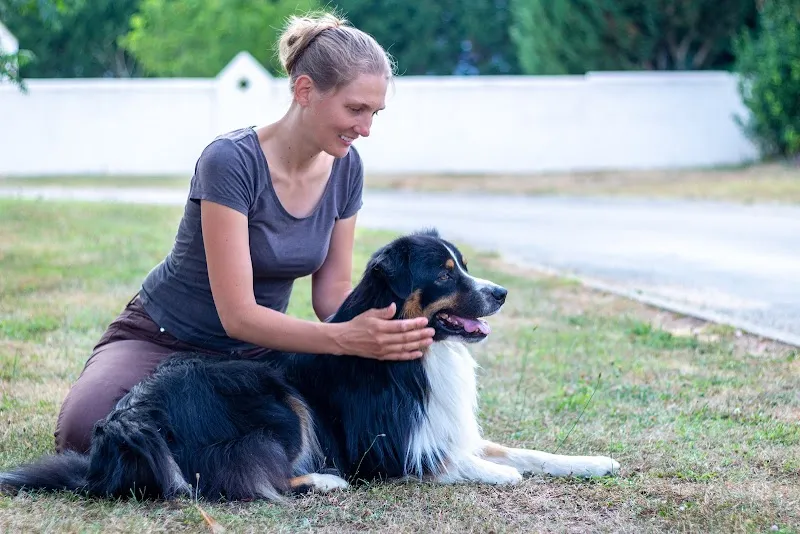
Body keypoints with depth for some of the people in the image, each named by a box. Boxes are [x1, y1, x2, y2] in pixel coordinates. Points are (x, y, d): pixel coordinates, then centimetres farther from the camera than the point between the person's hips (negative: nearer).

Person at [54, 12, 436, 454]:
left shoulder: (345, 168, -5)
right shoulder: (230, 161, -25)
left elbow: (333, 292, -1)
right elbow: (238, 314, -28)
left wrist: (381, 330, -23)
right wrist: (346, 339, -41)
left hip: (255, 351, 5)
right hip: (162, 340, -5)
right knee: (84, 433, -32)